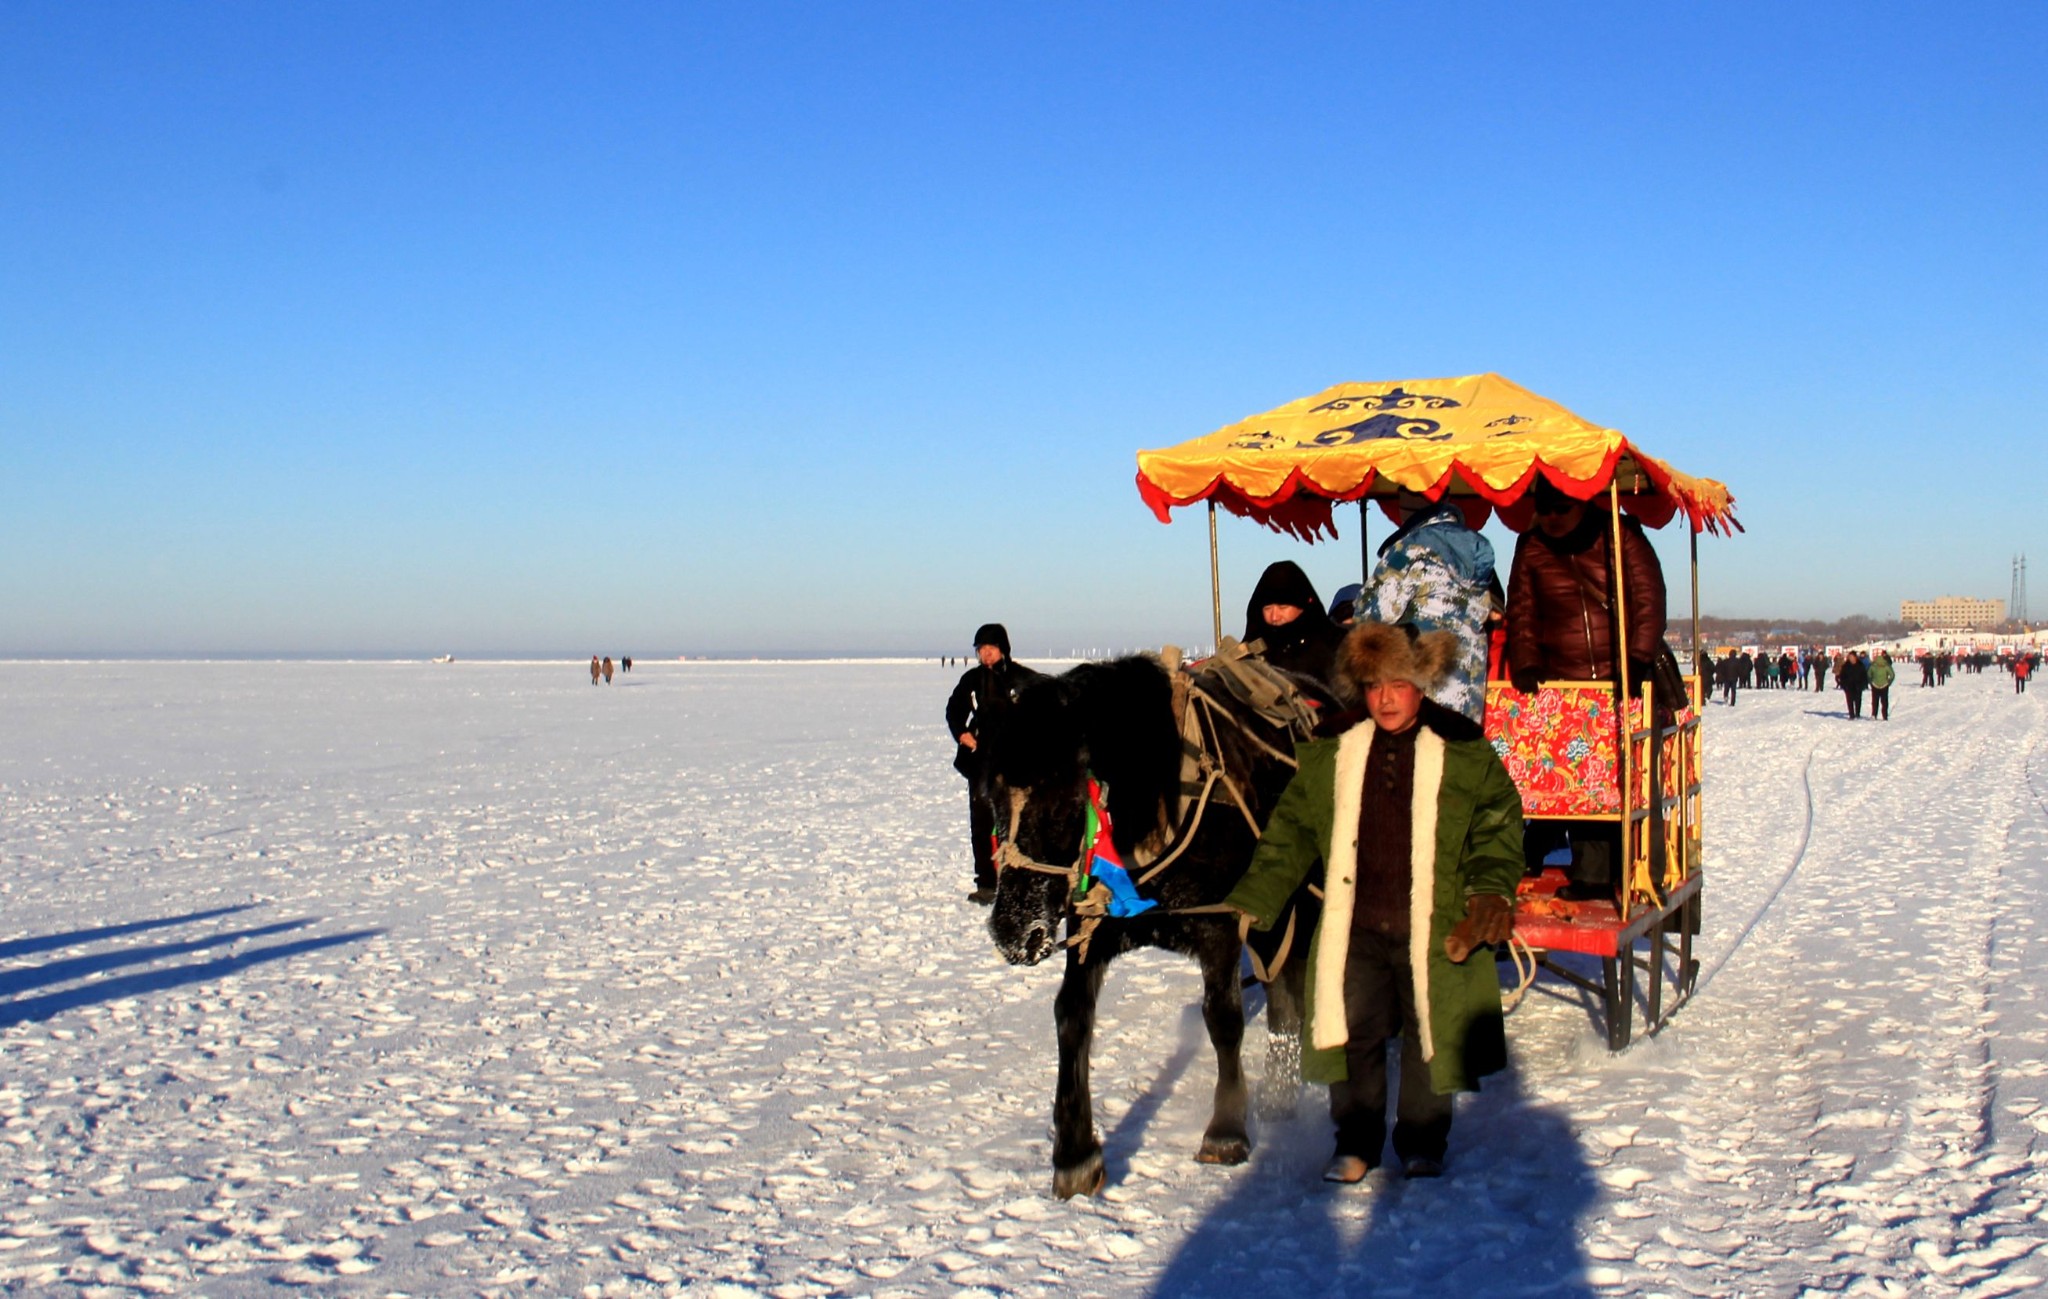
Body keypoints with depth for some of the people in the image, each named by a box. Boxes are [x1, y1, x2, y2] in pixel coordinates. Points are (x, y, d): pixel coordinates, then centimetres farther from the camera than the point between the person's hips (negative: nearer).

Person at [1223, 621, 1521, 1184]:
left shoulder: (1464, 750, 0)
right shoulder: (1332, 752, 6)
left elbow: (1498, 824, 4)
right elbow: (1291, 832, 10)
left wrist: (1492, 890, -12)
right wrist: (1252, 901, 4)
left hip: (1432, 928, -1)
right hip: (1355, 927, 2)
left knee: (1428, 1035, 8)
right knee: (1353, 1034, 4)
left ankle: (1422, 1143, 26)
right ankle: (1356, 1143, 21)